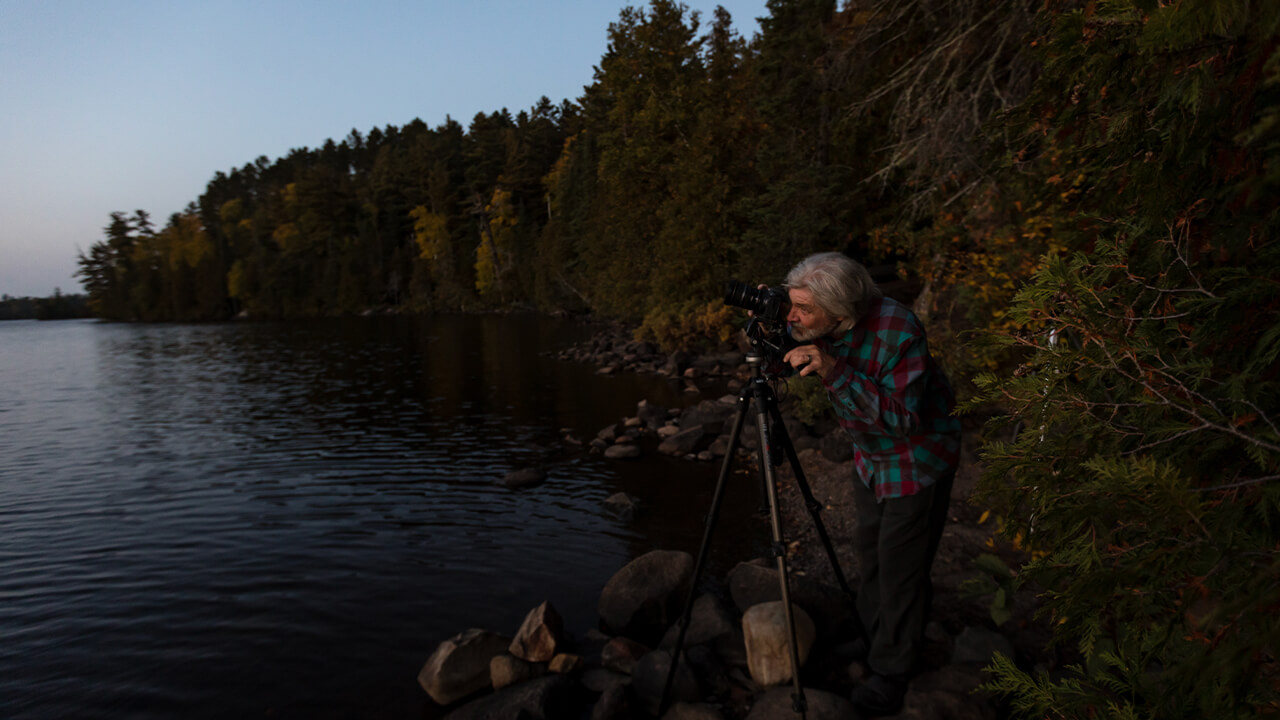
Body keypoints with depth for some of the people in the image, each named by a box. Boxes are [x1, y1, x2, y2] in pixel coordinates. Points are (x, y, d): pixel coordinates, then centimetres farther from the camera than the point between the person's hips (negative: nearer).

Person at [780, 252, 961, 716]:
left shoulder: (897, 329, -33)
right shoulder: (817, 329, -15)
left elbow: (903, 417, -34)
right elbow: (785, 359, 2)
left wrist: (835, 373, -42)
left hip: (918, 457, -6)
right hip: (870, 454, 7)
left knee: (900, 567, 2)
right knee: (868, 551, 19)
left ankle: (891, 676, 20)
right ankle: (872, 643, 41)